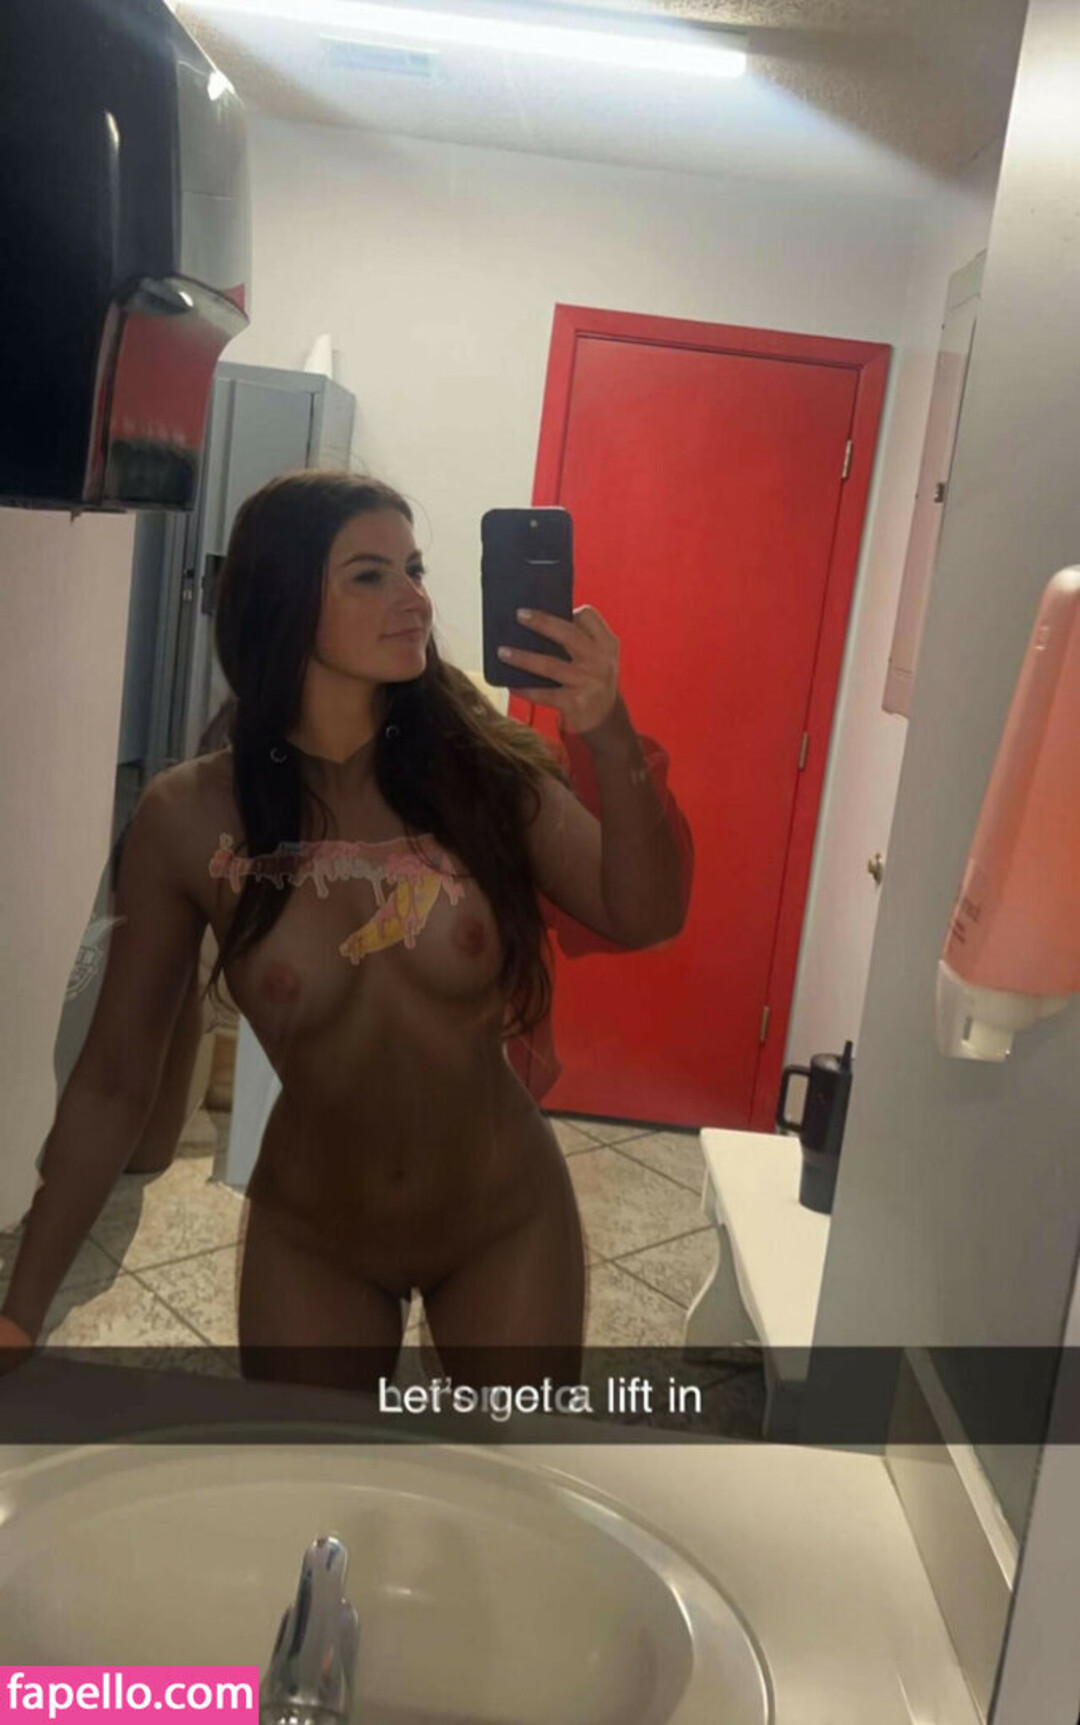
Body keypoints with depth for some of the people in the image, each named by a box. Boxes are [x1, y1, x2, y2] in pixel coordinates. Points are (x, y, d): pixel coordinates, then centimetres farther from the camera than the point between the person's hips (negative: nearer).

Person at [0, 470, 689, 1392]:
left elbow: (643, 919, -21)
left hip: (506, 1223, 1)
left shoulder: (486, 768, -15)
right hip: (307, 1240, 0)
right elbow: (114, 1081, -11)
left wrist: (608, 738, -36)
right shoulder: (188, 816, -16)